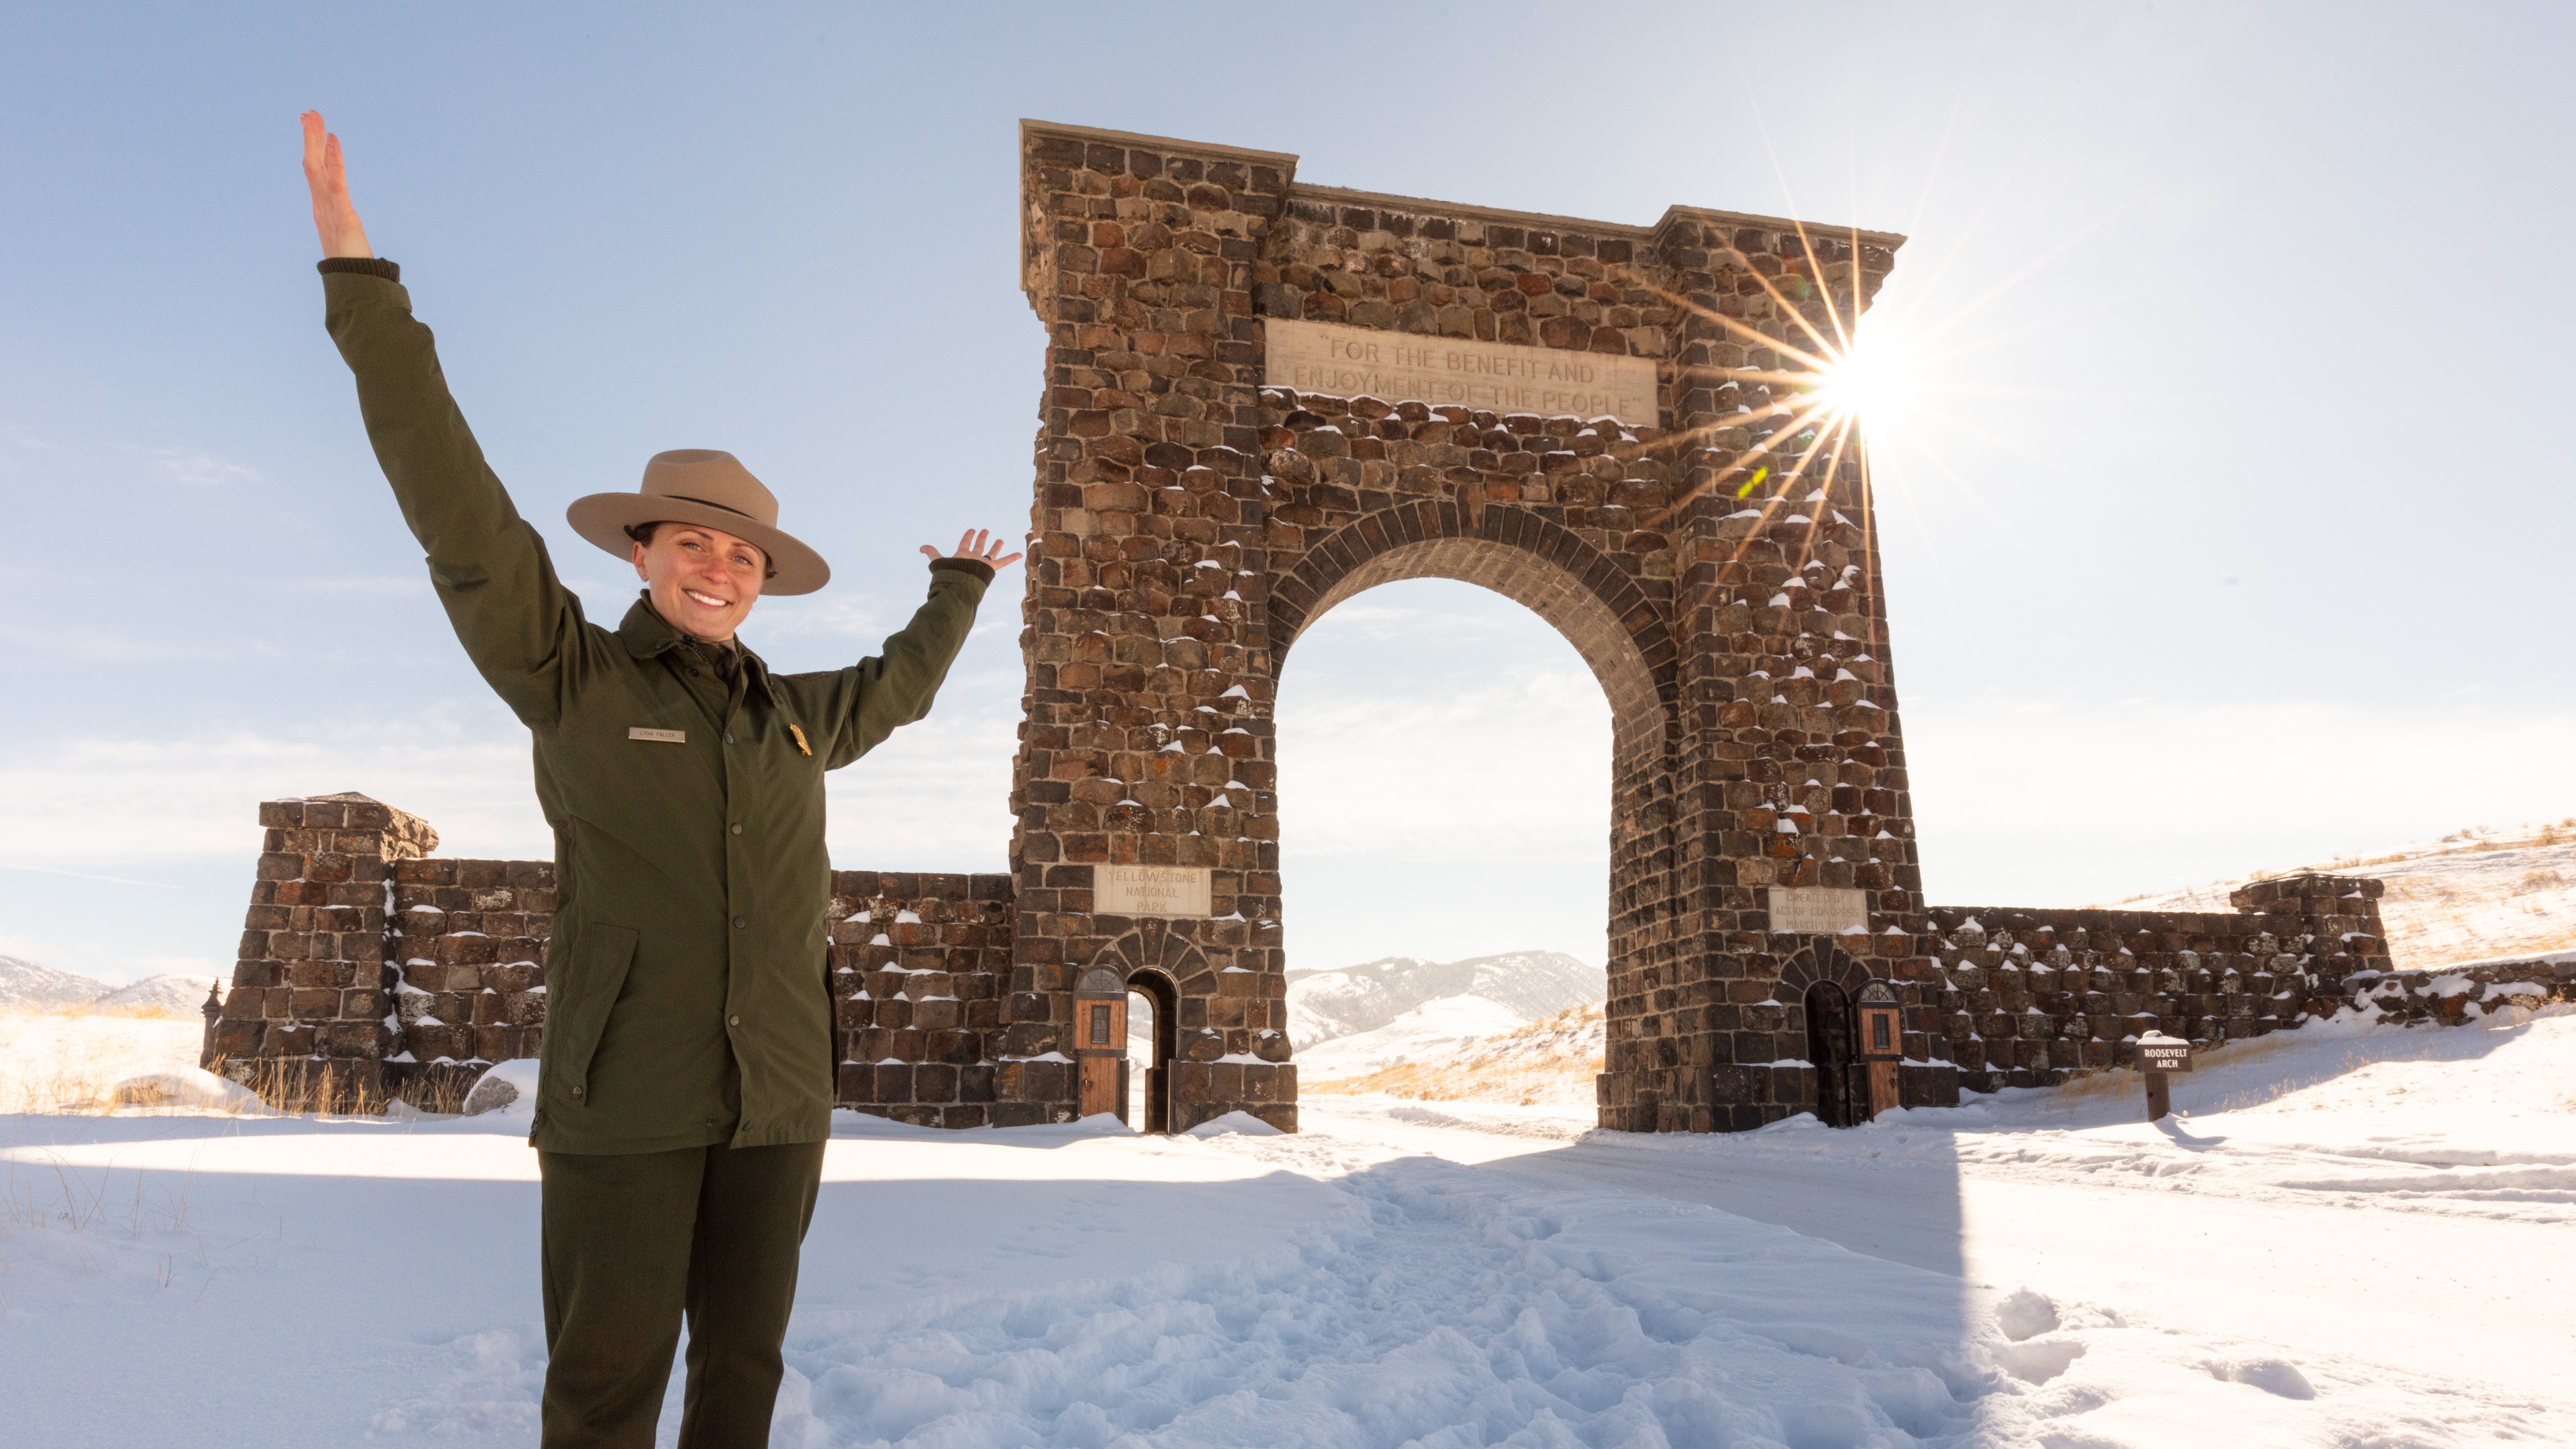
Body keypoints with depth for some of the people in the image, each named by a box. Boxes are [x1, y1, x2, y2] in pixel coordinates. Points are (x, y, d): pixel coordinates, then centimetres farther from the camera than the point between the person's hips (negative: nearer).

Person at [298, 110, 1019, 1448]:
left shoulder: (794, 718, 11)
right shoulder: (572, 682, -1)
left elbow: (900, 687, 31)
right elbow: (458, 509, -8)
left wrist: (959, 588, 45)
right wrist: (358, 280, -12)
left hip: (777, 1095, 4)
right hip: (624, 1095, -4)